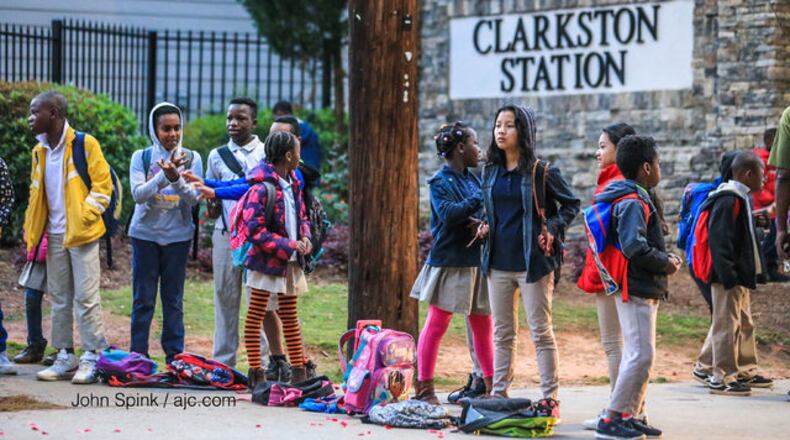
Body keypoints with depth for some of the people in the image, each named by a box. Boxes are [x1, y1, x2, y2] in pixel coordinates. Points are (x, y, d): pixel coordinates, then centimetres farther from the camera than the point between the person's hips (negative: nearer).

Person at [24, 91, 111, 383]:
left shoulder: (85, 144, -9)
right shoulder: (39, 151, 12)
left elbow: (102, 185, -9)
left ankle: (92, 358, 0)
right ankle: (65, 357, 16)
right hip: (54, 236, 7)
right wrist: (30, 232, 12)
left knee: (85, 297, -5)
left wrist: (85, 217, -15)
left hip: (81, 235, -7)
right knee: (59, 299, 9)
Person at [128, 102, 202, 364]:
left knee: (174, 300, 3)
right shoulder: (142, 157, 0)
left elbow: (193, 198, -7)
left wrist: (175, 177, -25)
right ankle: (138, 356, 7)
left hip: (178, 236, 0)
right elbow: (138, 194, -12)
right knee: (143, 299, 2)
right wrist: (164, 175, -26)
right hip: (145, 234, 0)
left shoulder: (191, 159, 1)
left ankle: (175, 357, 8)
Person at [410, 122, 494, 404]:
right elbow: (448, 213, -24)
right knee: (437, 325, -2)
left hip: (476, 262, 7)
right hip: (449, 262, -7)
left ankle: (492, 385, 17)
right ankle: (424, 388, 5)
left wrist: (483, 223, -11)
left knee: (483, 326, 9)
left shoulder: (472, 179, 12)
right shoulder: (440, 182, -9)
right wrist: (479, 200, -18)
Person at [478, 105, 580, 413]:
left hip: (532, 262, -5)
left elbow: (571, 204, 1)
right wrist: (484, 227, 5)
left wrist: (552, 228, -13)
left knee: (541, 332, -1)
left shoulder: (541, 171, -6)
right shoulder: (490, 171, 10)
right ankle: (498, 394, 18)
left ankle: (550, 398, 3)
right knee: (502, 333, 12)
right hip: (498, 262, 6)